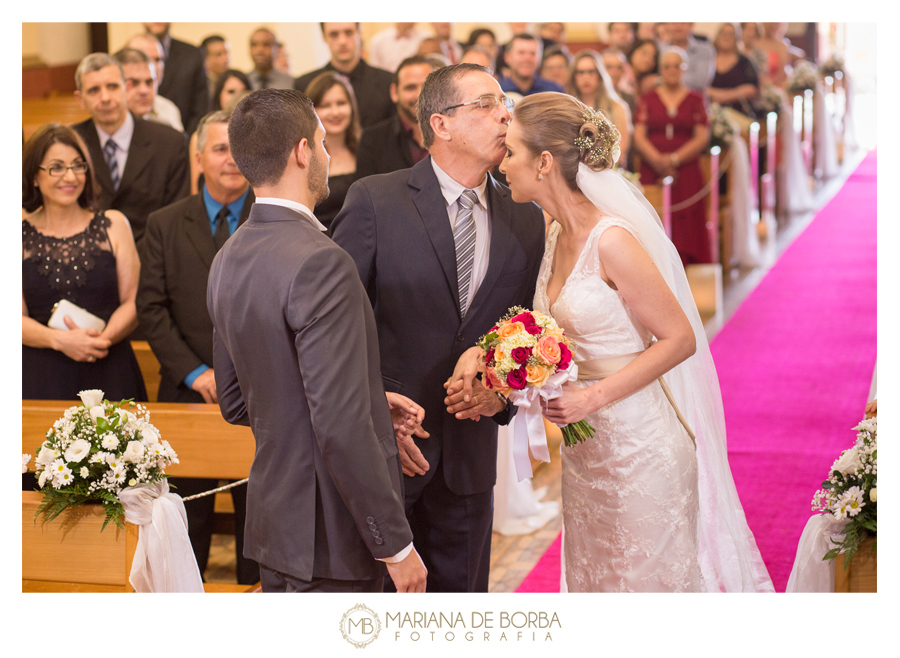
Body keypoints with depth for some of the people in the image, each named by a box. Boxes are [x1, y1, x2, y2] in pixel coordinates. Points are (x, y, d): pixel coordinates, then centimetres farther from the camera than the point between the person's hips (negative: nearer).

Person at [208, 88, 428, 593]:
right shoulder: (320, 263, -20)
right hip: (332, 539, -9)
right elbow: (340, 428, -25)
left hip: (273, 524, 9)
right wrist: (396, 544, -18)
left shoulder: (228, 261, 8)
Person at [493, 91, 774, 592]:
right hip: (584, 446, 8)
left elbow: (679, 339, -17)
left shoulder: (612, 241, -20)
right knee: (596, 581, 17)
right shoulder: (558, 235, 5)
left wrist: (595, 397, -21)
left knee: (647, 580, 5)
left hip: (637, 446, -8)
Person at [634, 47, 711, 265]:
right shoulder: (648, 99, 11)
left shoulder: (695, 100, 9)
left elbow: (702, 137, 1)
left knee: (687, 228, -4)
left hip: (686, 172, 0)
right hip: (652, 173, 0)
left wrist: (674, 158, -11)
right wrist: (658, 160, -13)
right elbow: (639, 137, 3)